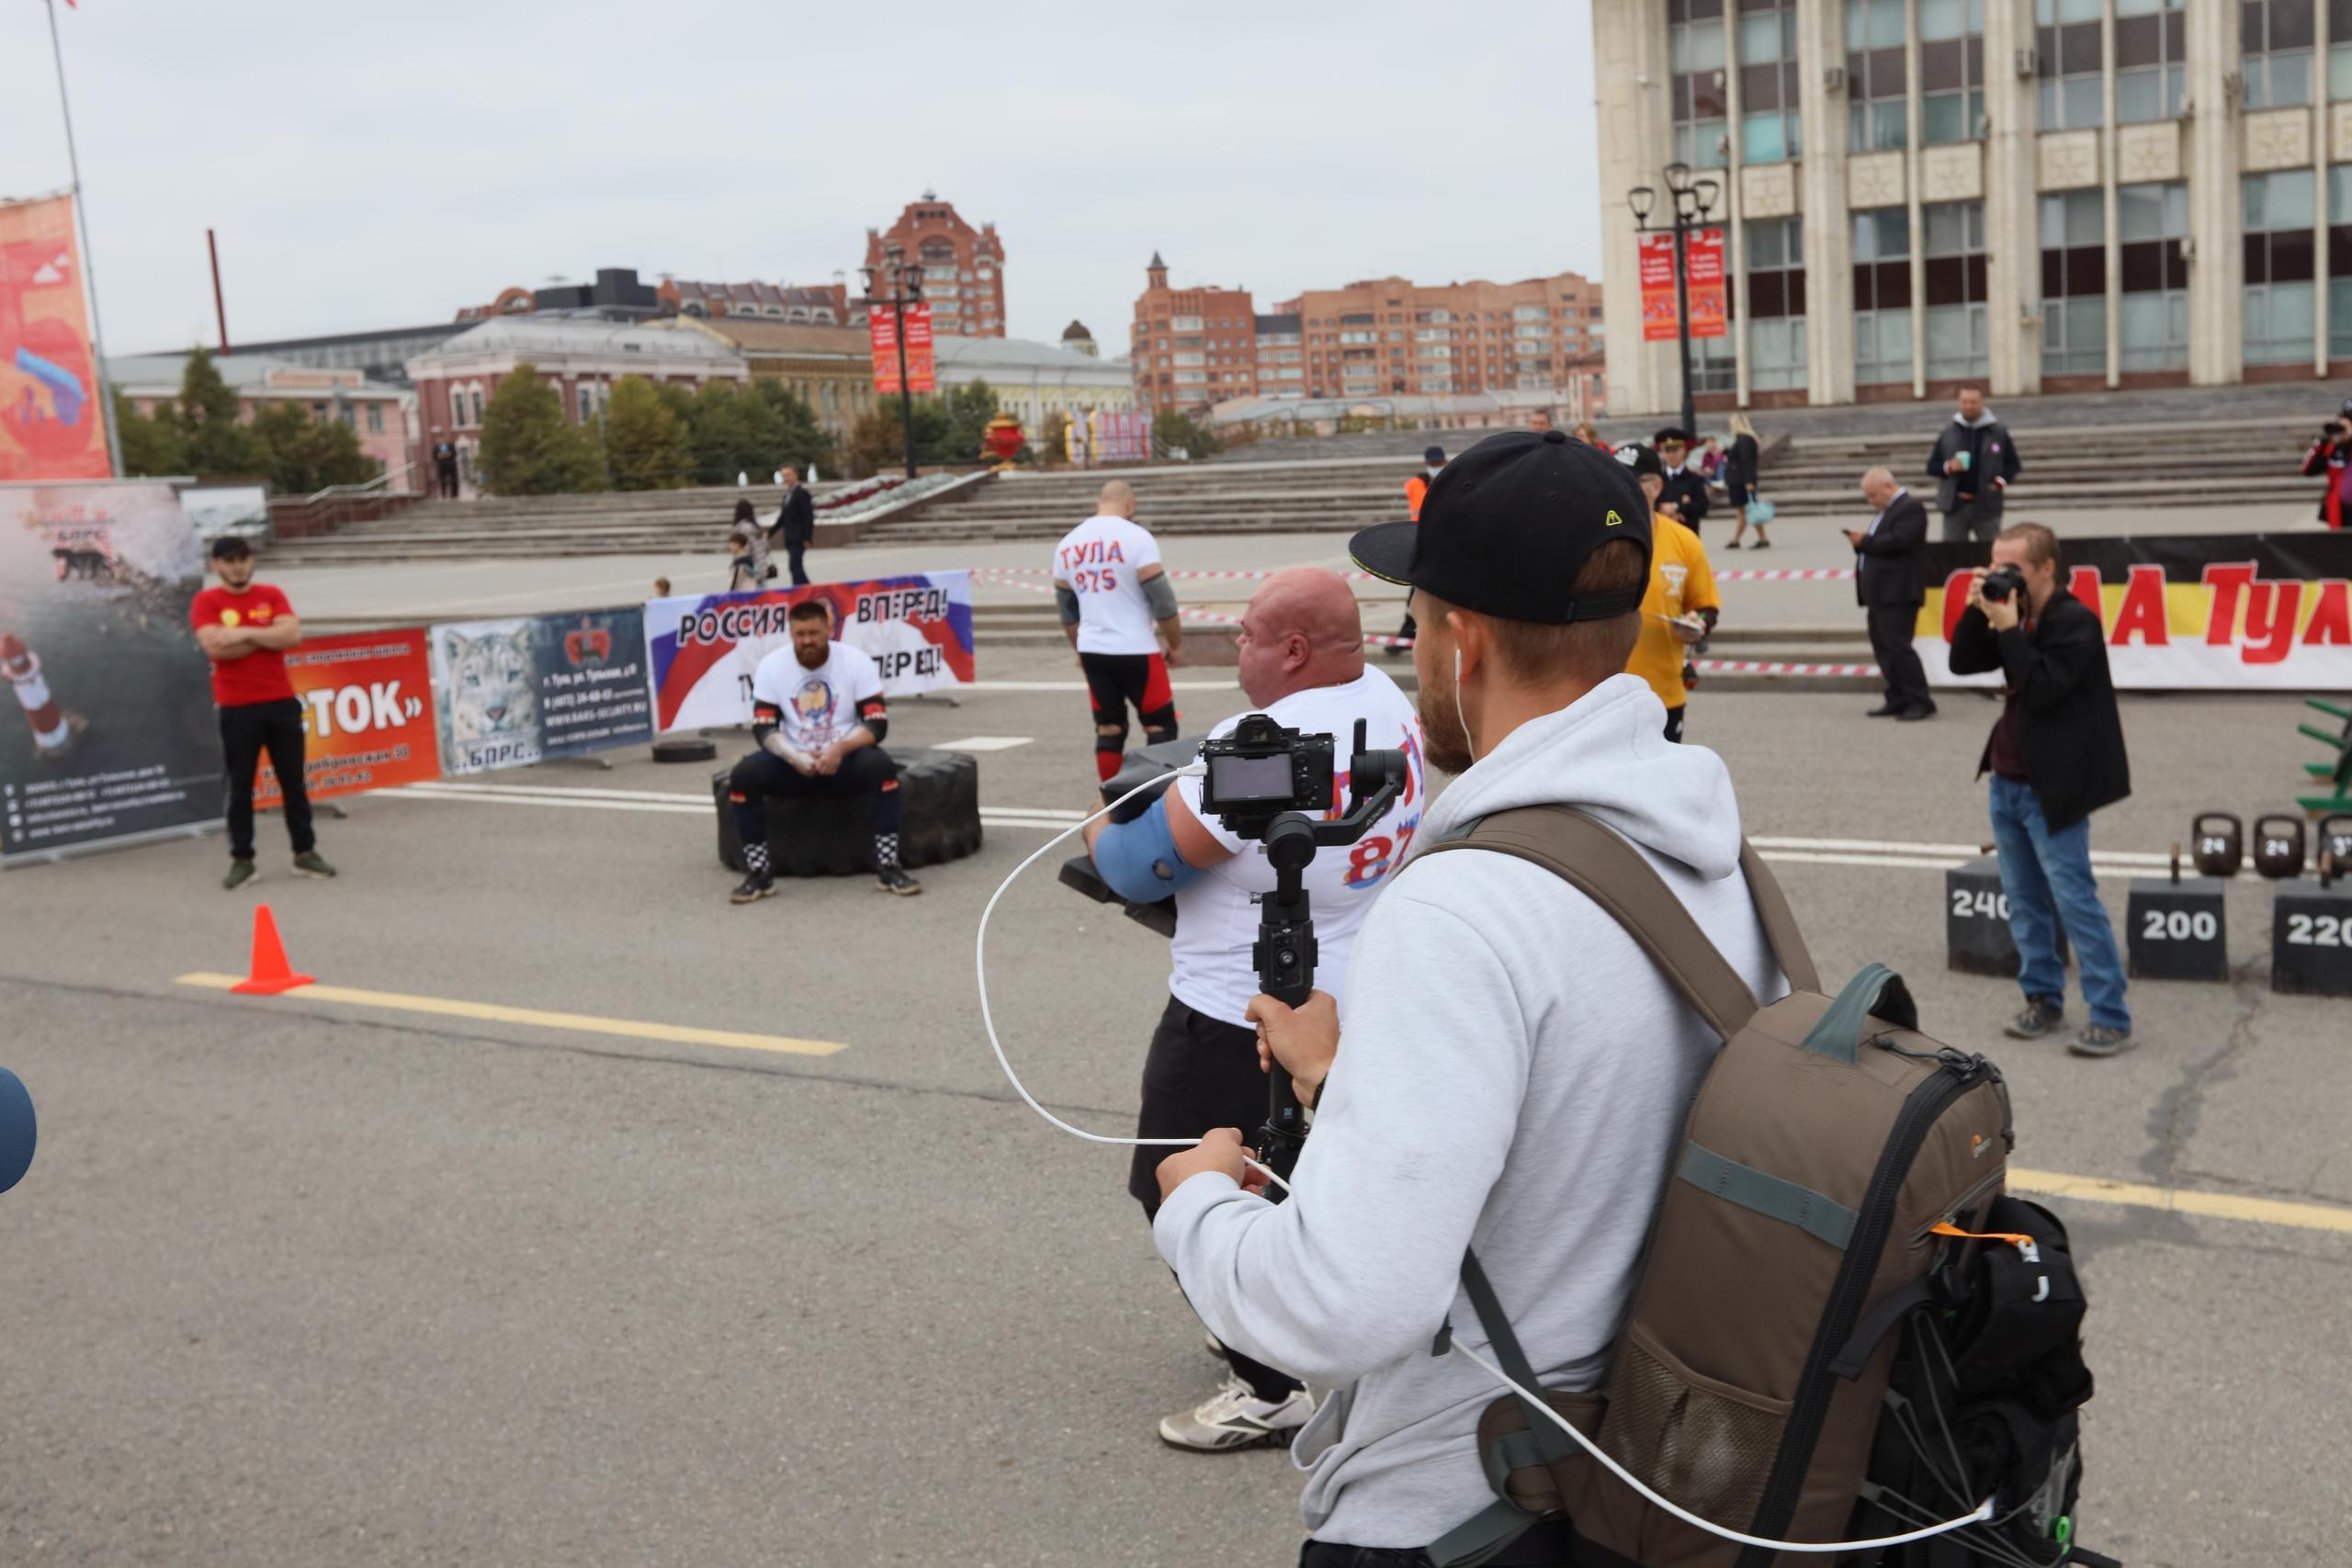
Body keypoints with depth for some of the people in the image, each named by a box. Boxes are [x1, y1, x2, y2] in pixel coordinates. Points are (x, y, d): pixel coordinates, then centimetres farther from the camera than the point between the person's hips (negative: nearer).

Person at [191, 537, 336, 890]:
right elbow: (216, 648, -15)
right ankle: (242, 860, 8)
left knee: (293, 780, 7)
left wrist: (244, 633, -12)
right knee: (239, 786, 2)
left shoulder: (271, 594, 7)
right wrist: (270, 636, -9)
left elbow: (293, 635, -7)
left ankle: (305, 853, 15)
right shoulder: (206, 602, -1)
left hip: (281, 702, 2)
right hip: (236, 708, -2)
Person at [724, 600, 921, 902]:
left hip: (845, 758, -2)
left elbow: (877, 723, -13)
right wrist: (795, 757, -26)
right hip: (794, 761, 2)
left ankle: (888, 869, -26)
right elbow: (763, 728, -7)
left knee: (880, 765, -33)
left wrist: (840, 749, -31)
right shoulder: (771, 667, -5)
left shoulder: (857, 661, -10)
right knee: (743, 775, -25)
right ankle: (759, 874, -15)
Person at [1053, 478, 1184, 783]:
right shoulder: (1136, 538, -10)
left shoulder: (1067, 544, 8)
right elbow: (1162, 599, -11)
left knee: (1108, 728, 12)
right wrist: (1176, 644, 1)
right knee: (1160, 726, 5)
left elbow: (1067, 610, 16)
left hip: (1092, 651, 5)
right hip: (1136, 651, -5)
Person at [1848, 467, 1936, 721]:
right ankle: (1898, 700, 13)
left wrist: (1865, 541, -14)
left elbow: (1899, 541, -21)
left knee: (1897, 645, -11)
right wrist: (1861, 542, 5)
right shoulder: (1887, 510, 21)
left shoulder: (1910, 508, -9)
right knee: (1882, 648, 9)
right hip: (1880, 593, 10)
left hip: (1897, 593, -10)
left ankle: (1920, 701, -6)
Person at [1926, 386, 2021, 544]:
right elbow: (1932, 466, 8)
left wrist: (2001, 481, -9)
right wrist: (1948, 467, -12)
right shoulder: (1946, 434, 7)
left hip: (1987, 506, -1)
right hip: (1955, 505, 1)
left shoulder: (1999, 432, 4)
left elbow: (2012, 464, 9)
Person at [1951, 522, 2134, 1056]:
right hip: (2006, 780, 8)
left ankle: (2112, 1020, -1)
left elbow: (2043, 690, -25)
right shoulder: (2018, 616, 8)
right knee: (2024, 899, 13)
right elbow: (1962, 663, 8)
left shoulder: (2076, 622, -15)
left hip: (2049, 788, -8)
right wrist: (1976, 611, -5)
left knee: (2075, 900, -6)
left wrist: (2008, 628, -23)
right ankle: (2043, 1000, 22)